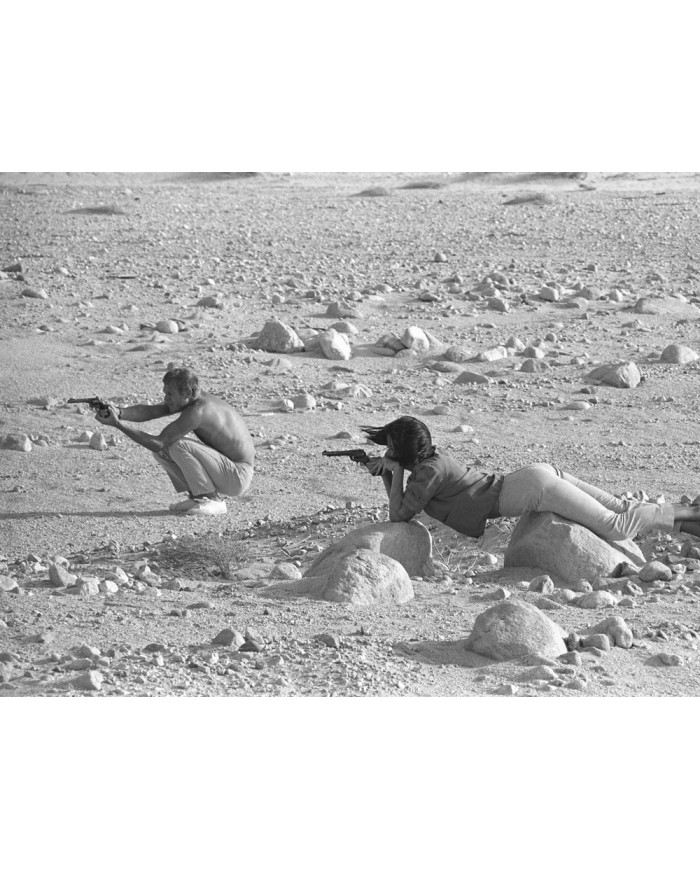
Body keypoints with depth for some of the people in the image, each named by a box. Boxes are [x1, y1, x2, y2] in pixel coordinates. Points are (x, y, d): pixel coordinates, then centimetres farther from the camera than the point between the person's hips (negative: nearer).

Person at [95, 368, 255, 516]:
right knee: (161, 451, 0)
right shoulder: (189, 399, 0)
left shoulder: (197, 411, -28)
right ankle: (197, 496, 8)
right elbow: (148, 411, -7)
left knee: (179, 445, -27)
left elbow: (158, 443, -27)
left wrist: (118, 424, -28)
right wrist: (119, 412, -26)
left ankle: (213, 501, -14)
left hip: (238, 477, -9)